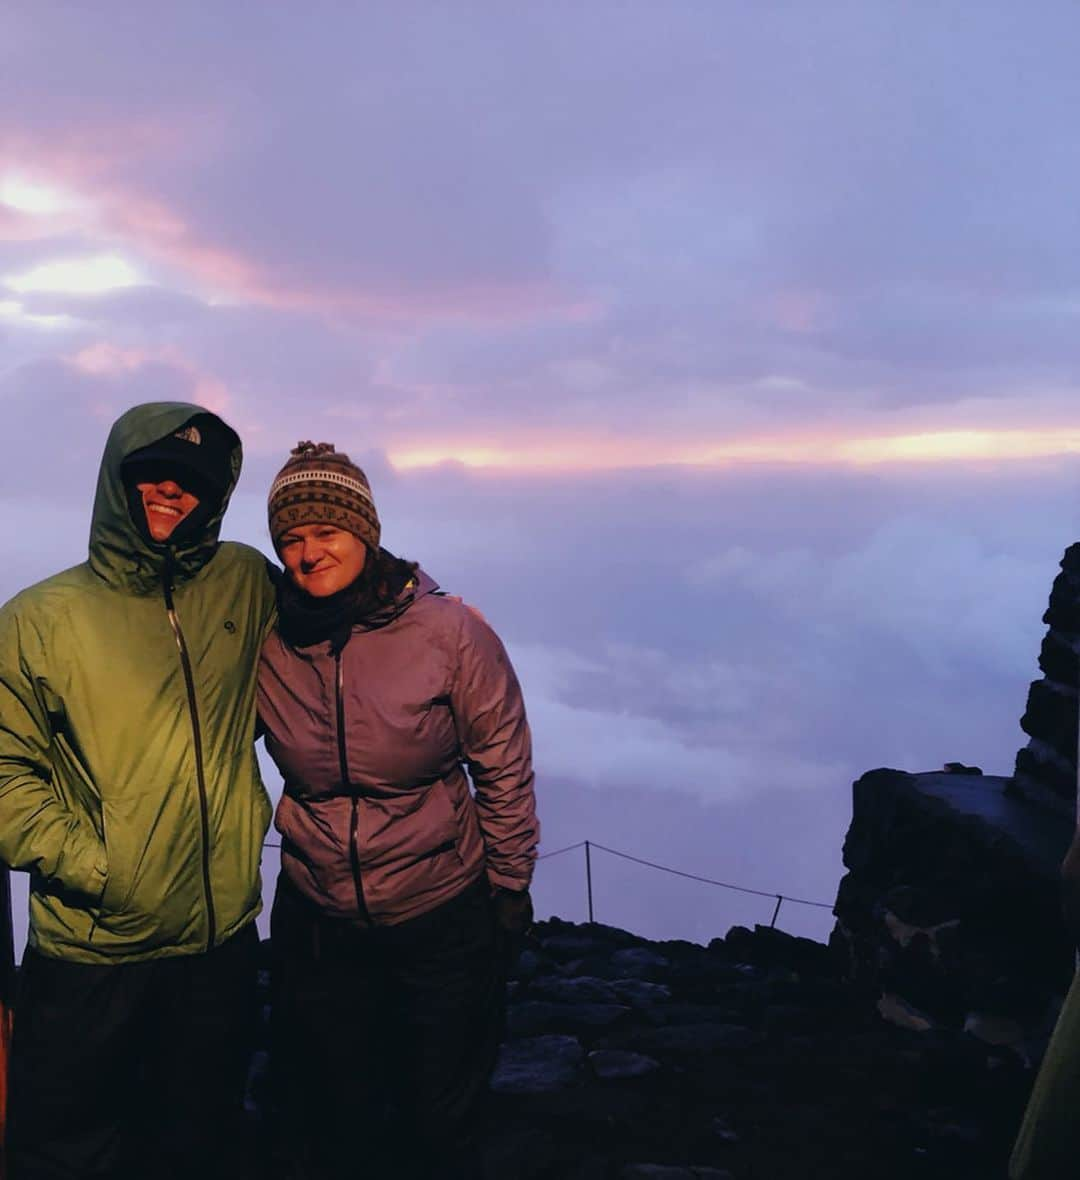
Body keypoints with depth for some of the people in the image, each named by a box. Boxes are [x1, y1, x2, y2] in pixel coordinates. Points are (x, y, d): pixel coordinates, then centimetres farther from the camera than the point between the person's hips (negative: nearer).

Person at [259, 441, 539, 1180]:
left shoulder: (450, 632, -17)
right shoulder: (264, 640, -10)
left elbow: (505, 768, -8)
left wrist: (510, 887, -2)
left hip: (445, 919, -2)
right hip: (317, 922, 2)